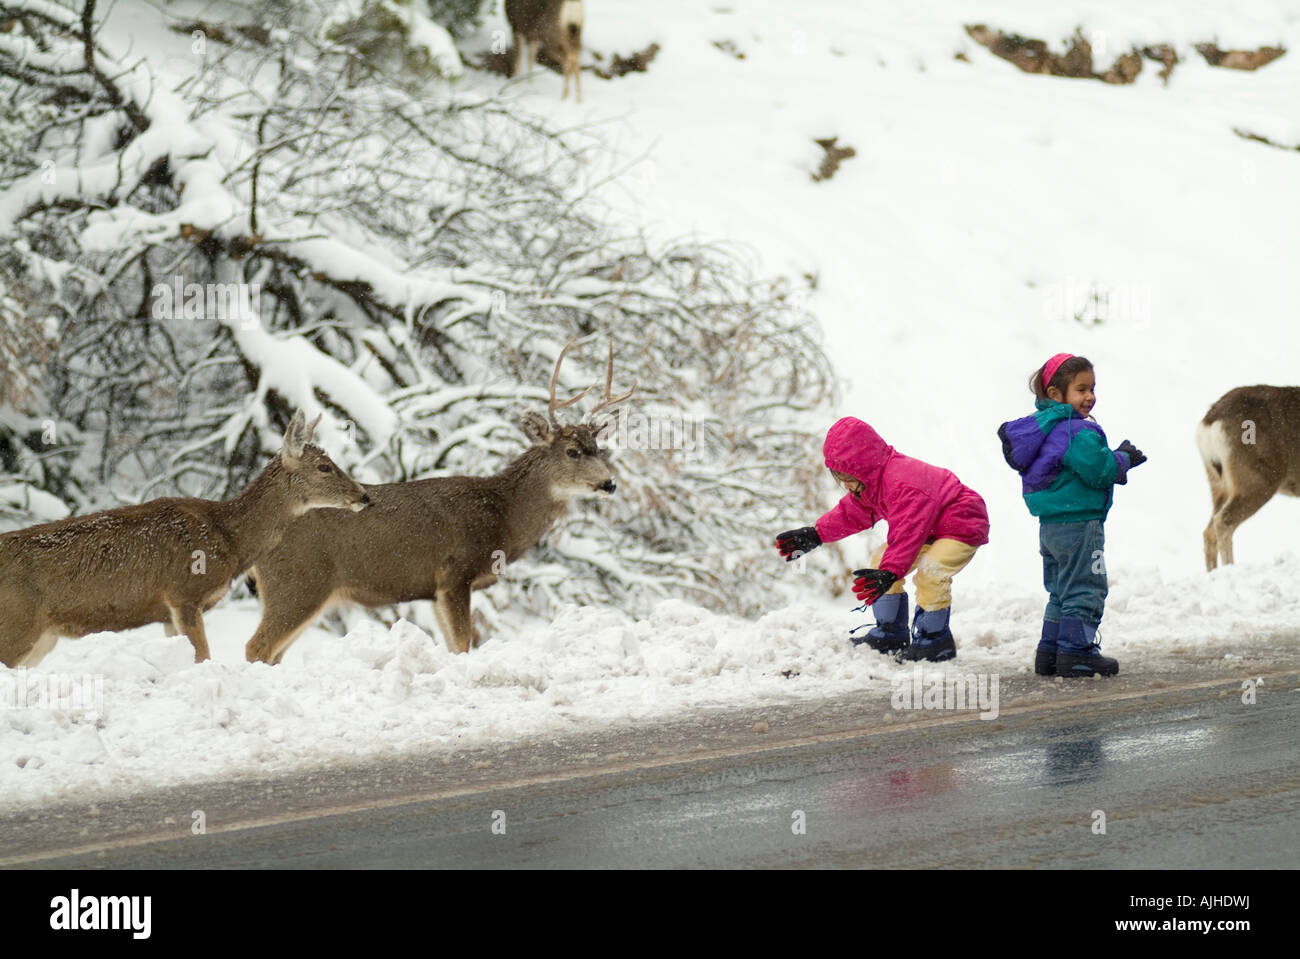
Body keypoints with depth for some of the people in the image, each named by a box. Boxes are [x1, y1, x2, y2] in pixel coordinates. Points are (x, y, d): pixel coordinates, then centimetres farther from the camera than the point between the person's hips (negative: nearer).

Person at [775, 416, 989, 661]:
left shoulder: (902, 485, -35)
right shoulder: (869, 482, -2)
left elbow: (907, 534, -41)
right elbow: (852, 513, 13)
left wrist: (890, 572, -48)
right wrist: (815, 535, 7)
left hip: (963, 527, -11)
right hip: (927, 531, 11)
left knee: (930, 570, -33)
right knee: (880, 561, 8)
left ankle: (935, 639, -16)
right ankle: (891, 634, 15)